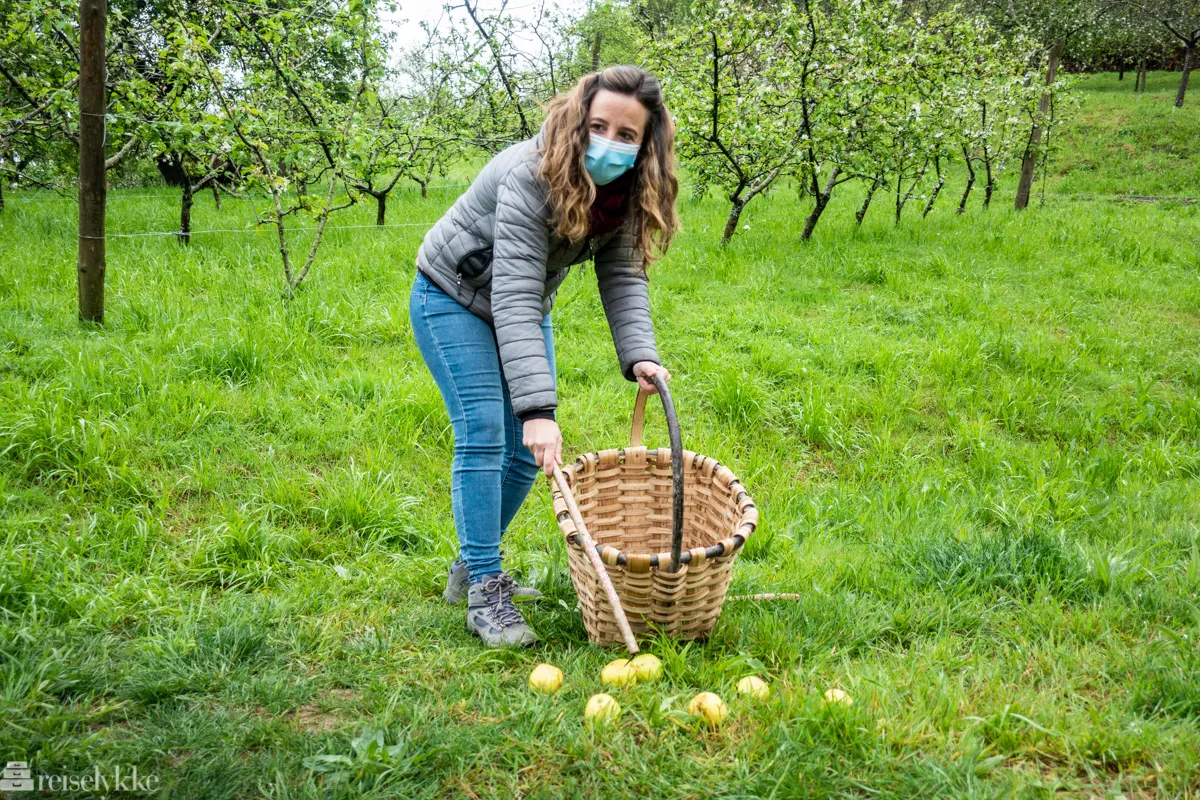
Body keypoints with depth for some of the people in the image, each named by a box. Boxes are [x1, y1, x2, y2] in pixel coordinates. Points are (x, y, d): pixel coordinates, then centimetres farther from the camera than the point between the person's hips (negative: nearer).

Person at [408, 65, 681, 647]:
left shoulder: (627, 190, -15)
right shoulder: (532, 176, -36)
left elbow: (623, 278, -18)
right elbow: (513, 295, -43)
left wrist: (639, 356, -37)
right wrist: (537, 407, -50)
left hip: (522, 309, 7)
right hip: (455, 298, -7)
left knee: (529, 447, 6)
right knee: (484, 431, -17)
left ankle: (472, 566, 23)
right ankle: (484, 594, -11)